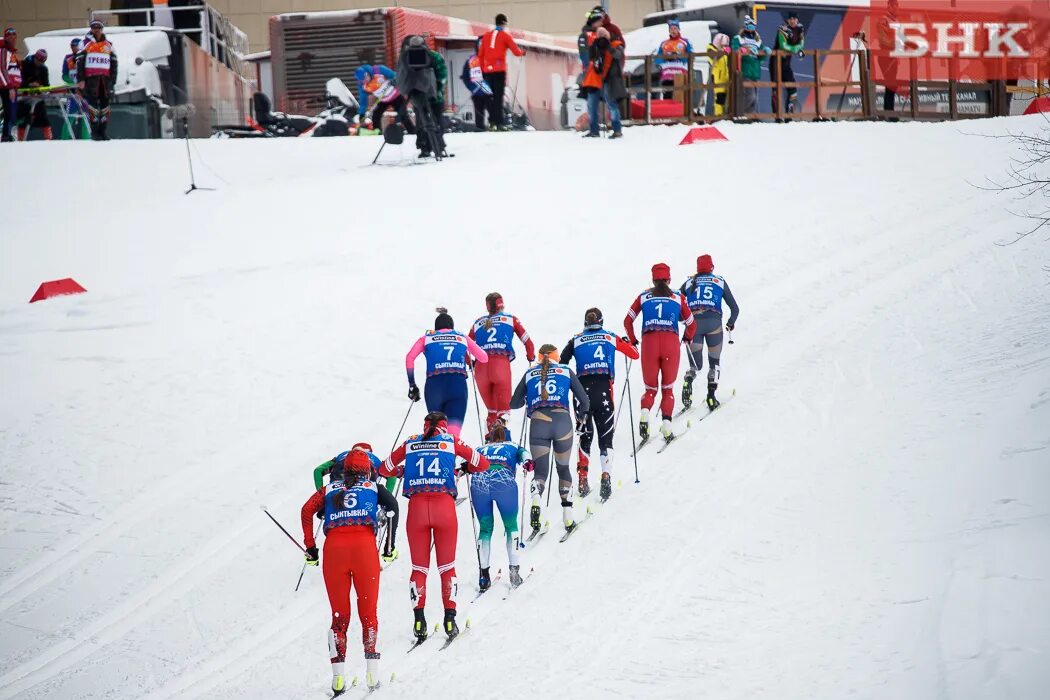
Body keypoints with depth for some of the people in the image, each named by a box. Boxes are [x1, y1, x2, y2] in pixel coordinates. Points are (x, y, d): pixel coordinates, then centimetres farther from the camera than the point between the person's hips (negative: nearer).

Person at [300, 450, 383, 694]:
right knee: (368, 612, 7)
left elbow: (307, 511, 9)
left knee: (339, 614, 6)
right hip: (365, 546, -1)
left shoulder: (329, 489, 21)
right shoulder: (373, 488, 22)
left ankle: (338, 675, -4)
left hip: (334, 547, 1)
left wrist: (310, 547, 13)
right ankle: (372, 671, -3)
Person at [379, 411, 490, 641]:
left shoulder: (410, 444, 13)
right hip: (444, 506, -1)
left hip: (417, 507, 1)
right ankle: (450, 618, 0)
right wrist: (465, 468, 31)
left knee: (419, 567, 9)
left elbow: (384, 469, 22)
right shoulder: (451, 442, 9)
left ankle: (419, 621, -1)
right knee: (447, 566, 9)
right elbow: (483, 464, 12)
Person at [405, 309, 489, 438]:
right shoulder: (462, 337, 22)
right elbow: (484, 358, 22)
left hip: (434, 384, 1)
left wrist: (412, 385, 11)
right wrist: (474, 361, 44)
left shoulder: (426, 338, 21)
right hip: (458, 384, -1)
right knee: (453, 432, -13)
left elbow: (409, 358, 6)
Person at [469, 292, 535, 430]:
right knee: (503, 406, -1)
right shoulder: (511, 319, 16)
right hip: (501, 364, -3)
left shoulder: (478, 323, 22)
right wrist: (531, 357, 34)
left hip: (481, 366, 3)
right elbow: (527, 341, 16)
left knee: (491, 408, 15)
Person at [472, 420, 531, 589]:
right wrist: (527, 461, -6)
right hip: (504, 479, -2)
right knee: (511, 526, 14)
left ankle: (483, 574, 3)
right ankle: (514, 568, 0)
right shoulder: (512, 447, 30)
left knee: (485, 529, 14)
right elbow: (522, 453, 10)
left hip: (479, 480, 2)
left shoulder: (480, 449, 38)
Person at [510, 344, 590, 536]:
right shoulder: (566, 371, 16)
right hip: (562, 421, 0)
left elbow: (514, 404, 22)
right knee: (563, 468, 18)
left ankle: (536, 500, -32)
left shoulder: (529, 374, 18)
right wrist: (581, 417, 33)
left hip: (538, 424, 0)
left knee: (541, 470, 1)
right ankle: (567, 516, 11)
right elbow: (584, 401, 13)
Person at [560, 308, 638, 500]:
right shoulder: (611, 338, 11)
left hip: (582, 390, 1)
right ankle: (606, 478, -14)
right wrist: (626, 343, 42)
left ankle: (582, 480, 5)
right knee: (606, 439, 4)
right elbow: (635, 354, 22)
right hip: (604, 392, -1)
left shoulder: (576, 340, 10)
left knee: (584, 437, 15)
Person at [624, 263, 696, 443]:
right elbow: (691, 325, 15)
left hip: (649, 343, 1)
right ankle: (666, 425, -4)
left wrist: (632, 341, 25)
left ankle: (645, 413, -16)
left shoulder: (644, 297, 12)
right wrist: (688, 338, 36)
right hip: (671, 343, -1)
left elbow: (627, 321, 10)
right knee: (667, 389, 12)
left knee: (650, 388, 13)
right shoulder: (678, 297, 11)